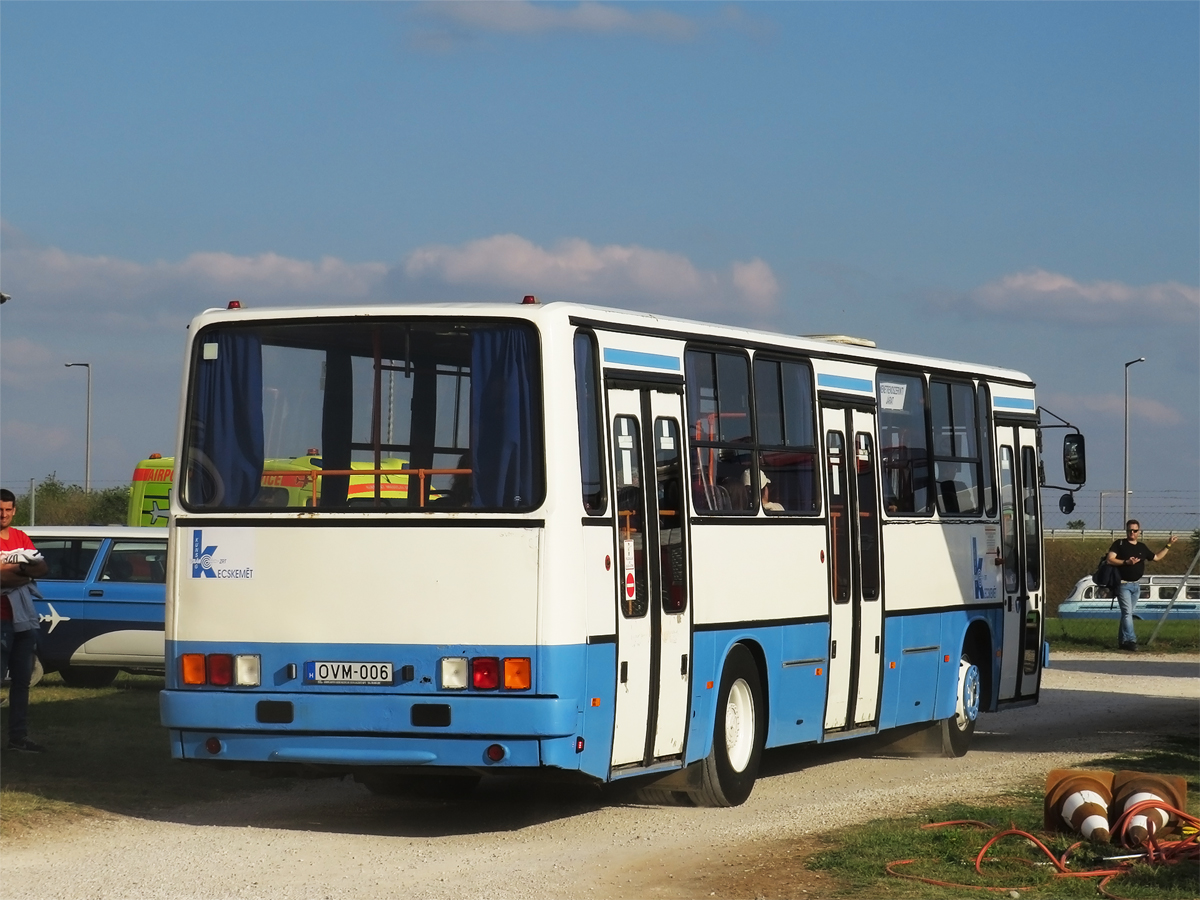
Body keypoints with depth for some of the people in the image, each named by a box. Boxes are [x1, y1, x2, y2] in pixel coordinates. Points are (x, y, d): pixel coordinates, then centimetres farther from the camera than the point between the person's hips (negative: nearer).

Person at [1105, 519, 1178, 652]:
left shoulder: (1142, 547, 14)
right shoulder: (1119, 544, -4)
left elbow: (1156, 557, 25)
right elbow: (1110, 560, -14)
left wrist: (1168, 545, 22)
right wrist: (1126, 562, -25)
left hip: (1136, 585, 6)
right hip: (1123, 584, -6)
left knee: (1127, 613, 11)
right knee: (1127, 612, -16)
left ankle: (1122, 641, 17)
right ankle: (1131, 640, -25)